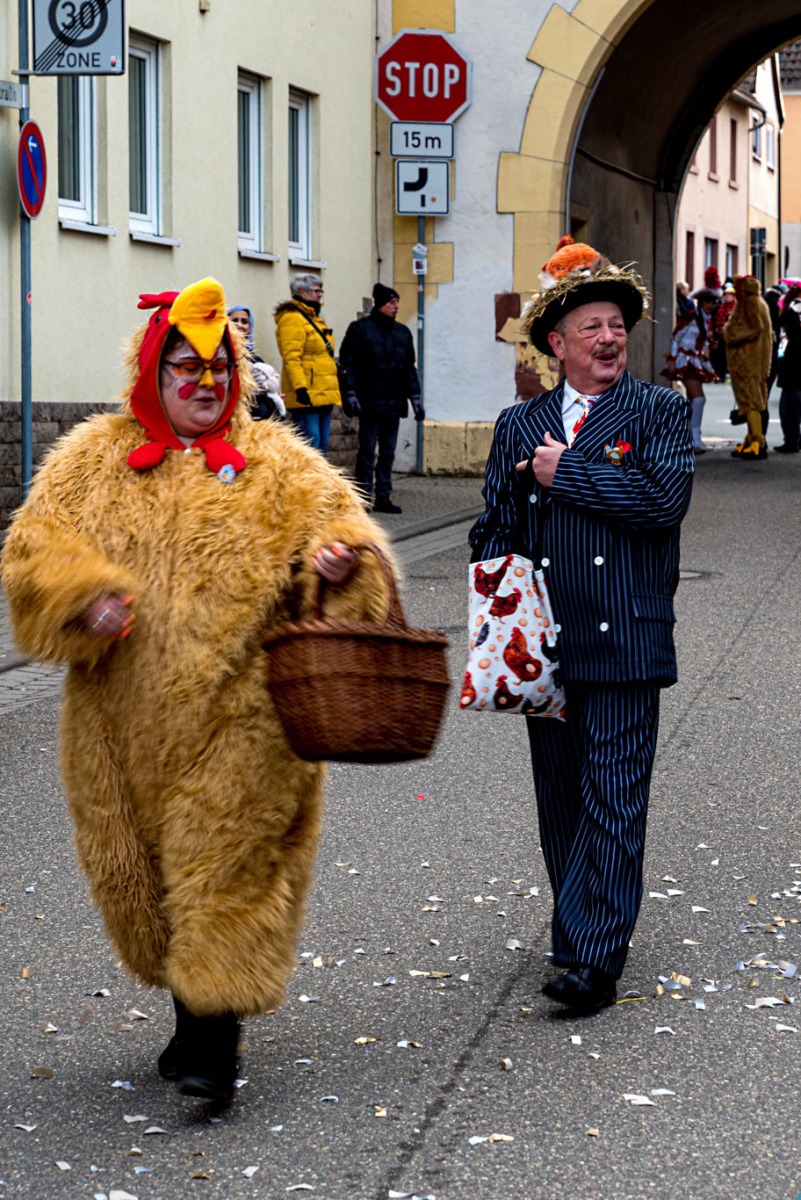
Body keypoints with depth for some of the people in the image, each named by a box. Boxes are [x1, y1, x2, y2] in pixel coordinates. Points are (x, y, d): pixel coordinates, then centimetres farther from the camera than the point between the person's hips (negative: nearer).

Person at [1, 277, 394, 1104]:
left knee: (228, 868, -7)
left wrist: (336, 557, -19)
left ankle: (215, 1033, -3)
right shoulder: (92, 460, 8)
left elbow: (336, 516, 5)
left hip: (239, 715, -2)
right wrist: (85, 597, -17)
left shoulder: (278, 464, 6)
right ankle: (190, 1007, 28)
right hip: (124, 719, 2)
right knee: (141, 869, 11)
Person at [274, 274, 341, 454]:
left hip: (322, 395, 10)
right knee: (310, 444, -13)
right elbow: (291, 358, -19)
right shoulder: (293, 319, -10)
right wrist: (300, 387, -27)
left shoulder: (314, 318, 21)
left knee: (322, 445, 11)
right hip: (307, 395, -10)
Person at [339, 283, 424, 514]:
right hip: (370, 401, -5)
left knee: (388, 452, 7)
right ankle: (363, 497, -1)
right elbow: (347, 363, -5)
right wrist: (351, 394, -14)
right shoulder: (359, 329, -1)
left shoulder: (402, 332, 16)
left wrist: (415, 397, 16)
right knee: (367, 451, -4)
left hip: (393, 403, 6)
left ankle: (383, 497, 11)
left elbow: (410, 367, 21)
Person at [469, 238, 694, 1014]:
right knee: (560, 799, 12)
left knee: (613, 800, -7)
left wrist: (565, 473, -10)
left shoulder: (659, 412, 2)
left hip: (624, 646, -4)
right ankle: (576, 932, 25)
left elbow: (665, 497, -15)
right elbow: (495, 527, 16)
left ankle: (594, 959, -8)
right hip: (544, 644, 4)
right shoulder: (520, 426, 13)